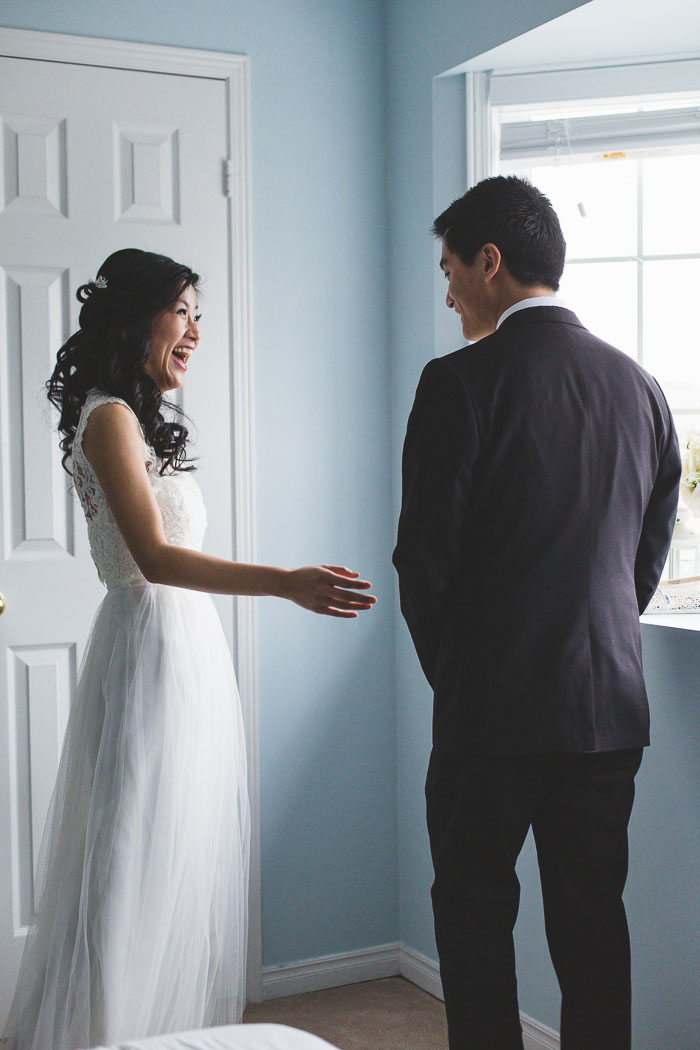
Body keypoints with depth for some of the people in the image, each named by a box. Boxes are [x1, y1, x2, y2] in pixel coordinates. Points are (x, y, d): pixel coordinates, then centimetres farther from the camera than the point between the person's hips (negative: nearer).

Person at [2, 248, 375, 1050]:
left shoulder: (142, 420, 16)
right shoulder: (110, 417, -13)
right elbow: (154, 557, -23)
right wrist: (287, 583, -30)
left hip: (185, 651, 9)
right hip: (151, 647, -9)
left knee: (180, 857, 13)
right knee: (137, 862, -3)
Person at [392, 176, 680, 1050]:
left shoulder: (461, 380, -11)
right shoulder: (639, 385, 6)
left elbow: (424, 553, -10)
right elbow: (651, 550, 11)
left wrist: (449, 671, 6)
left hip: (493, 708, -5)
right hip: (611, 703, 6)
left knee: (474, 912, 8)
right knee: (592, 915, 13)